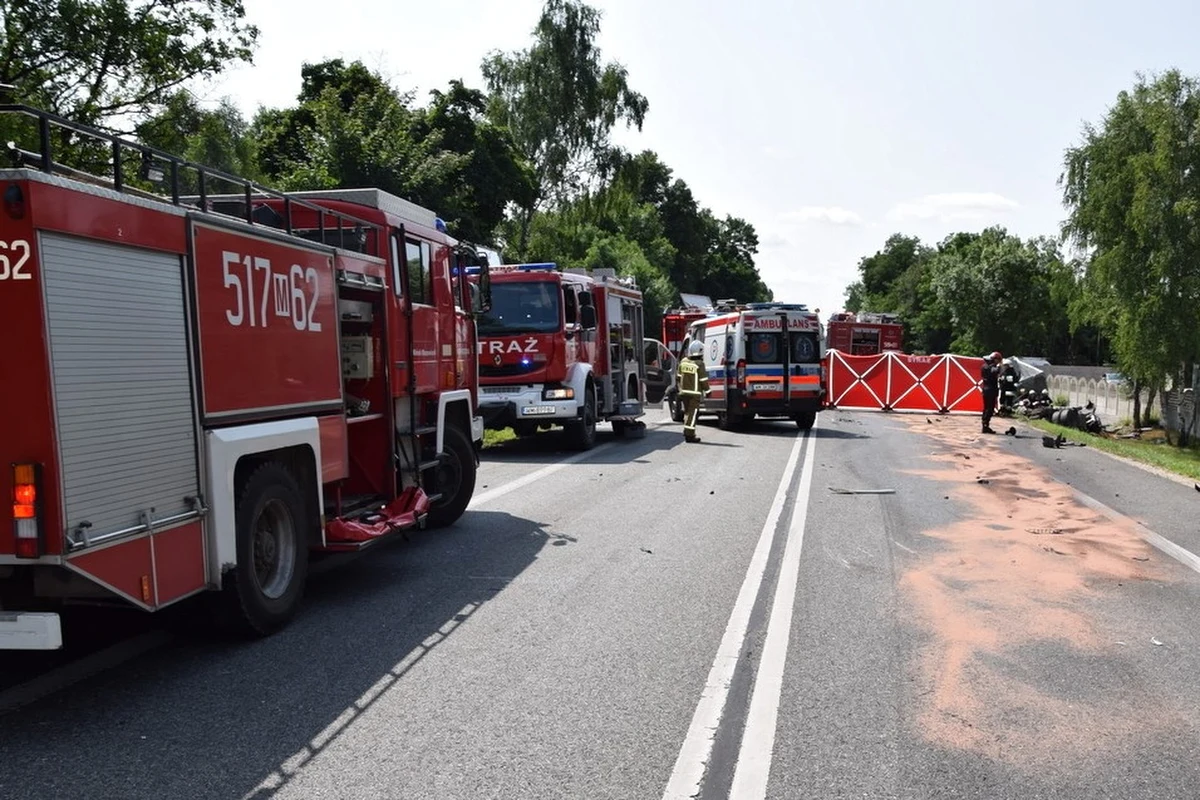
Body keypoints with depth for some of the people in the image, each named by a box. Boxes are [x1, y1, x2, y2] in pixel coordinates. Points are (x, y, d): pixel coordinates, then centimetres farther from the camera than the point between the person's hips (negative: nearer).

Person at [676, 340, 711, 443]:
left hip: (684, 391, 6)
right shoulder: (699, 364, -15)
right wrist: (707, 391, 0)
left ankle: (687, 432, 22)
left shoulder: (683, 362, 3)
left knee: (687, 411, 17)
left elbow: (678, 377, 11)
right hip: (695, 393, -6)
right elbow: (703, 380, -12)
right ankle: (689, 434, -5)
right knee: (693, 413, -2)